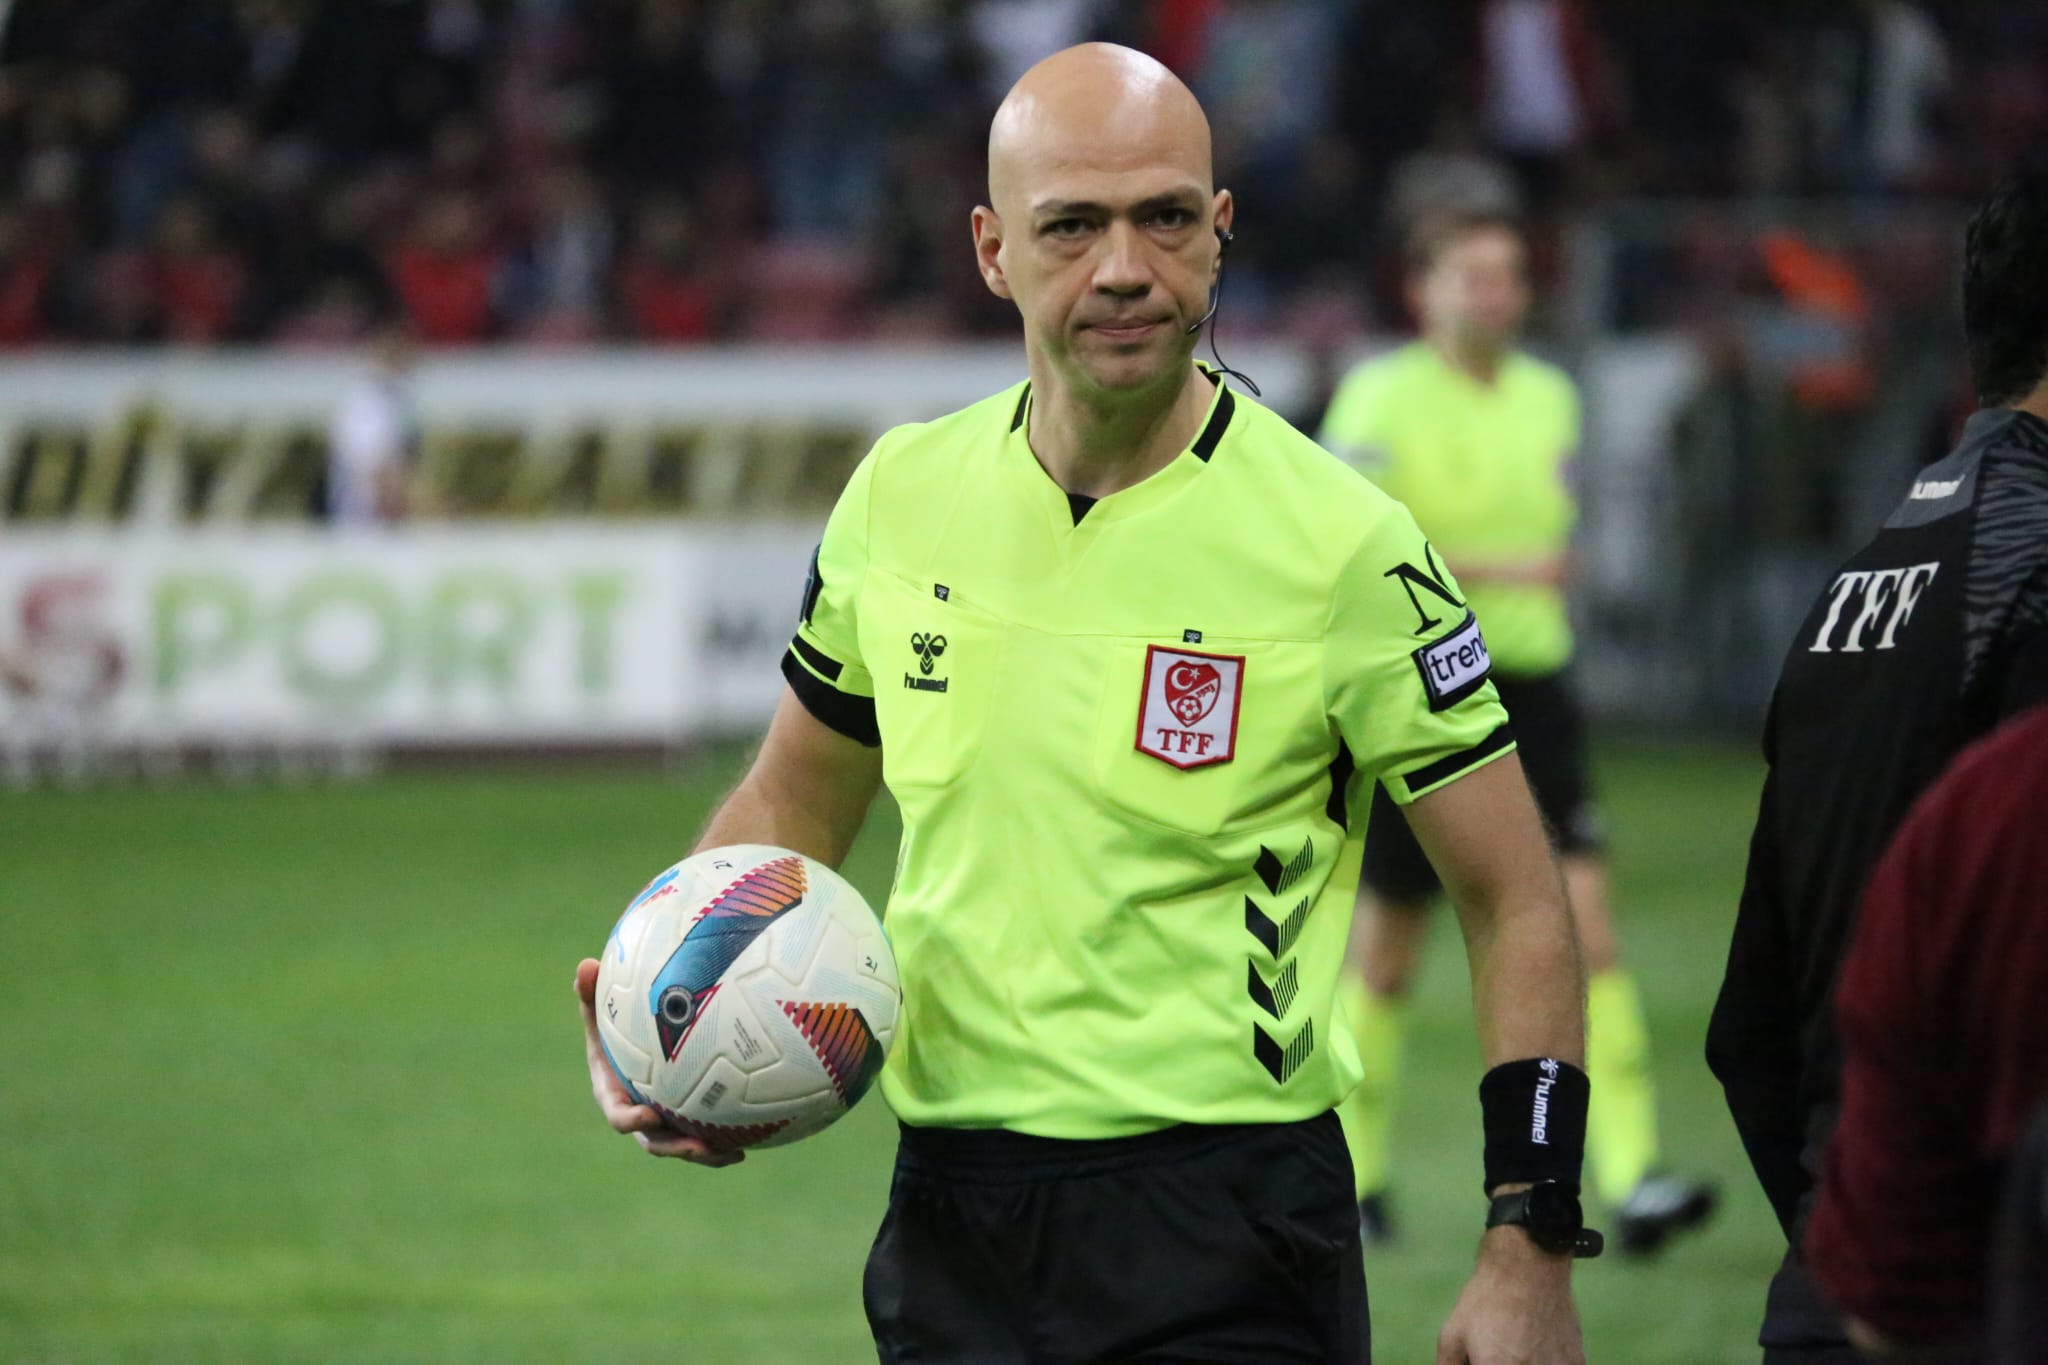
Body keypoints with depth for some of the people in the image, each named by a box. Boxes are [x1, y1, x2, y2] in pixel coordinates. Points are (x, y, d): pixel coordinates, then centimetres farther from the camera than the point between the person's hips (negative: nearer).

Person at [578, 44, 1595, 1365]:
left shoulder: (1341, 546, -10)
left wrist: (1530, 1253, -10)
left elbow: (1515, 901, -4)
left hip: (1227, 1230, -4)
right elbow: (793, 800, 19)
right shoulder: (900, 497, 3)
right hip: (947, 1208, 4)